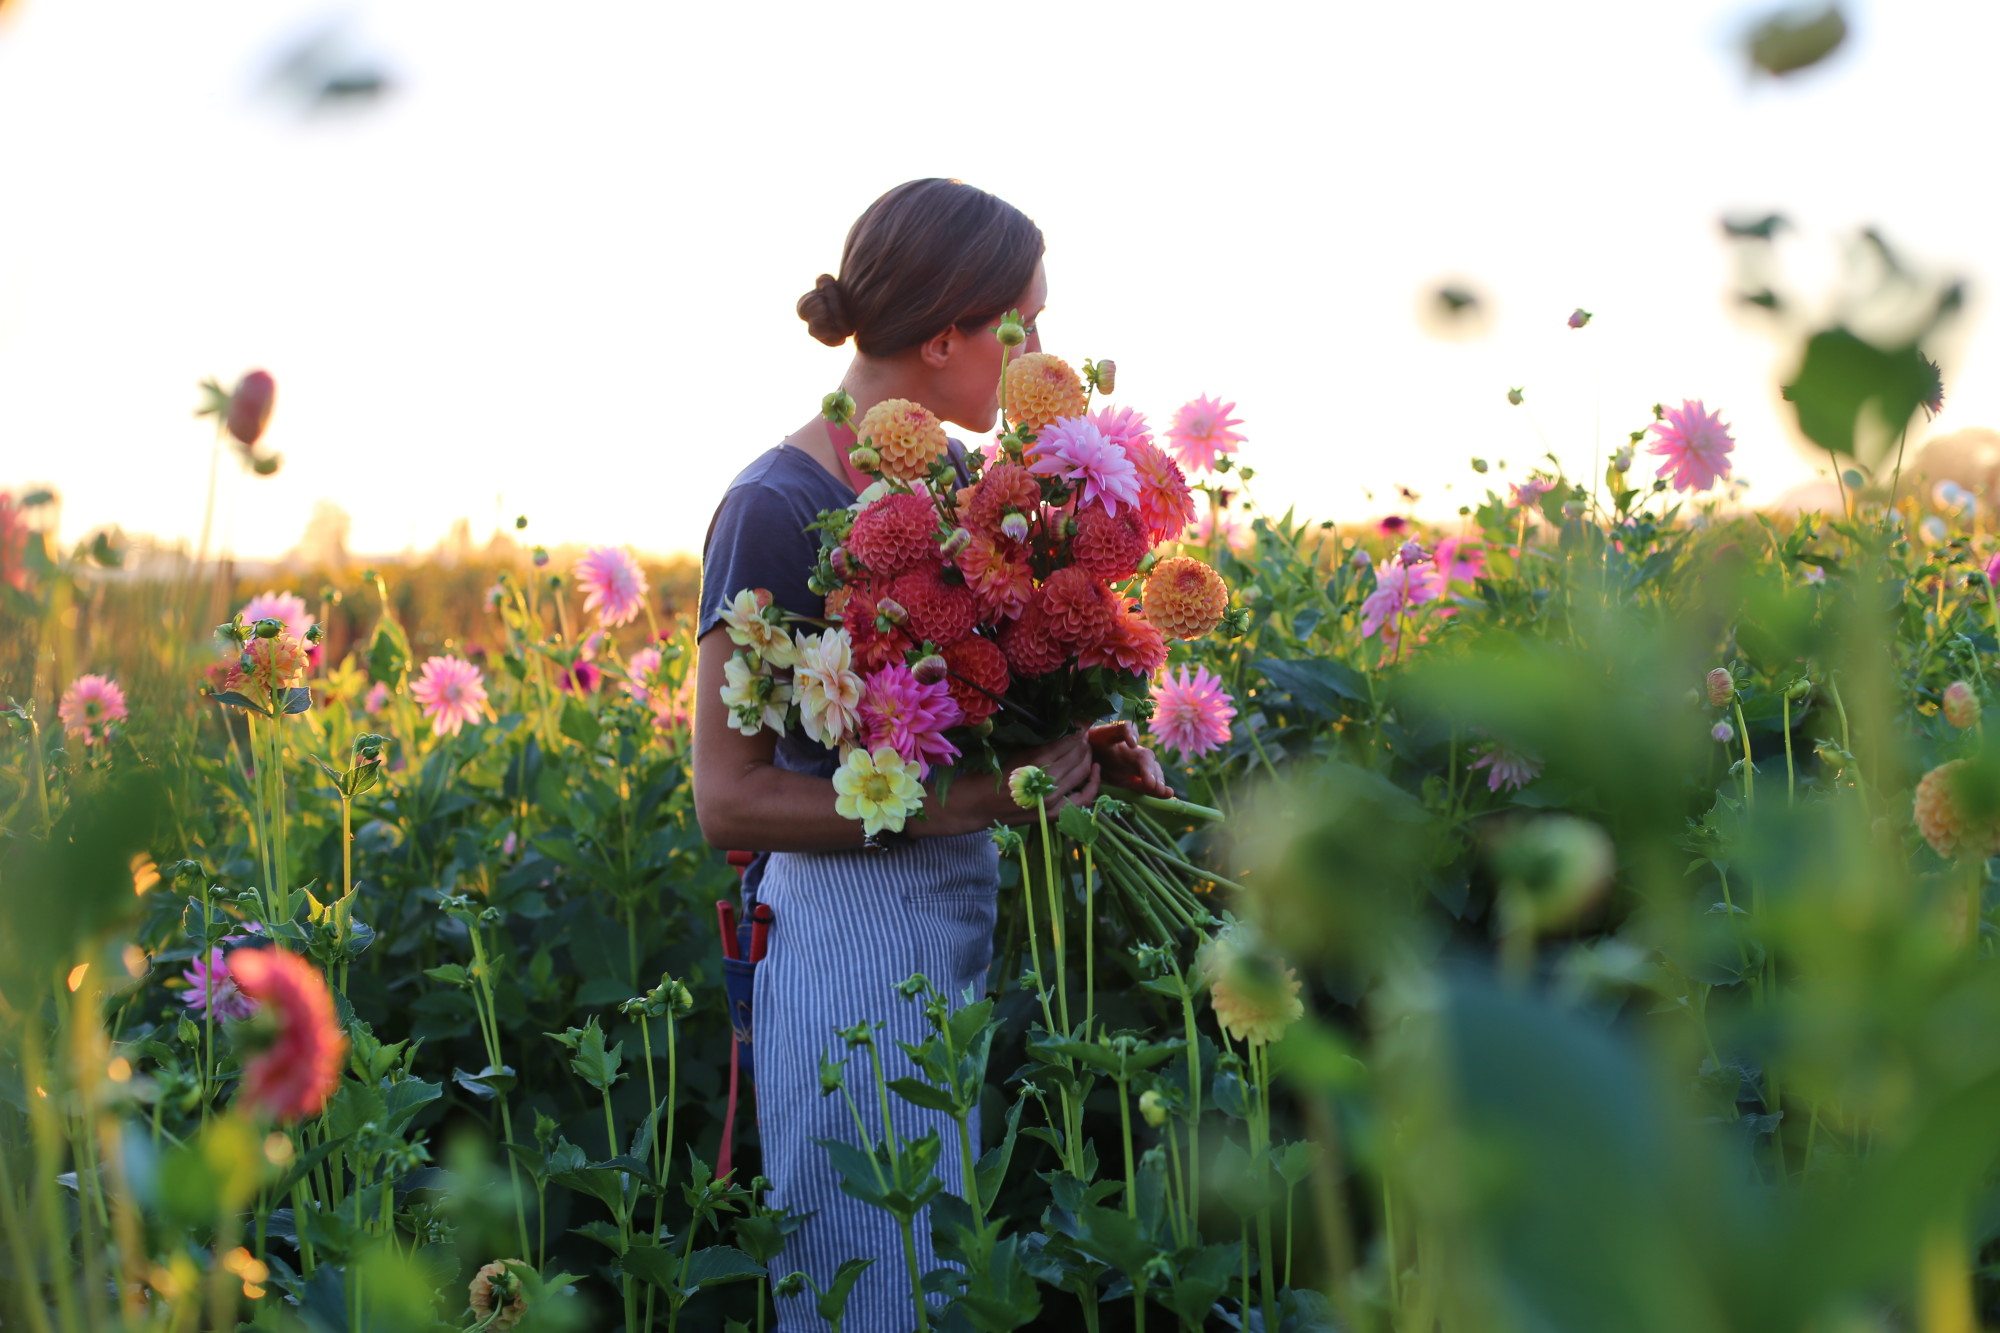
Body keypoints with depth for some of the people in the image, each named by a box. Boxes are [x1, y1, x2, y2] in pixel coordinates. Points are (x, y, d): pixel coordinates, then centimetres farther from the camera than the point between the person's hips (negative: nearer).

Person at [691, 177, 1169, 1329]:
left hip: (974, 921, 7)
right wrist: (971, 799, -21)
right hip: (854, 938, -7)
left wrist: (1079, 749, 0)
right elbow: (731, 799, -15)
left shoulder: (960, 481, 7)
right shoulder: (777, 510, -15)